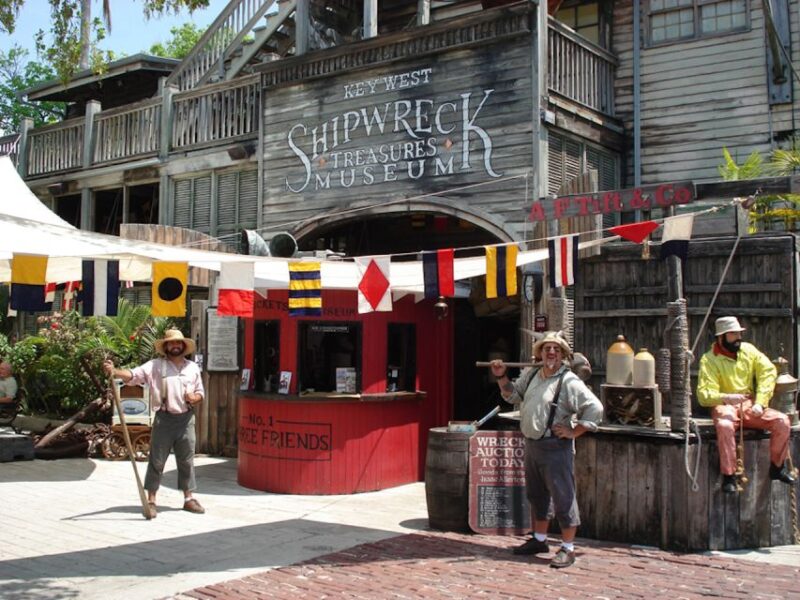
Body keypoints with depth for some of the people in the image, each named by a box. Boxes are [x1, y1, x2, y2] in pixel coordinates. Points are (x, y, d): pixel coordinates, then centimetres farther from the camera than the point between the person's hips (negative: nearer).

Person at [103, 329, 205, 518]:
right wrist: (115, 372, -32)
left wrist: (195, 397, -6)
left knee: (187, 461, 9)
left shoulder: (193, 367, 11)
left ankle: (189, 499, 19)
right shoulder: (155, 366, 0)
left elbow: (201, 393, 18)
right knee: (156, 461, 1)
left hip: (186, 419, 3)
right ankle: (151, 500, 10)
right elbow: (134, 374, -14)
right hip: (164, 419, -3)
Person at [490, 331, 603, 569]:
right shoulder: (530, 375, 8)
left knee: (563, 497, -1)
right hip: (532, 443, 8)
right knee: (537, 494, 19)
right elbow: (513, 395, 24)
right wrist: (501, 377, 9)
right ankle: (539, 540, 34)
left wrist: (573, 432, -16)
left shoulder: (569, 382, -15)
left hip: (555, 447, -8)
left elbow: (595, 409, -20)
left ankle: (568, 549, 10)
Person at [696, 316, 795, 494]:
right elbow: (704, 395, -16)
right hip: (724, 406, -4)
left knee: (782, 421, -18)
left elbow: (768, 372, -2)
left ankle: (777, 467, 3)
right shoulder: (709, 360, -9)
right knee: (725, 426, -37)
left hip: (750, 405, 4)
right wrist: (726, 398, -36)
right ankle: (728, 477, -26)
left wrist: (760, 403, -13)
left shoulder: (748, 349, 4)